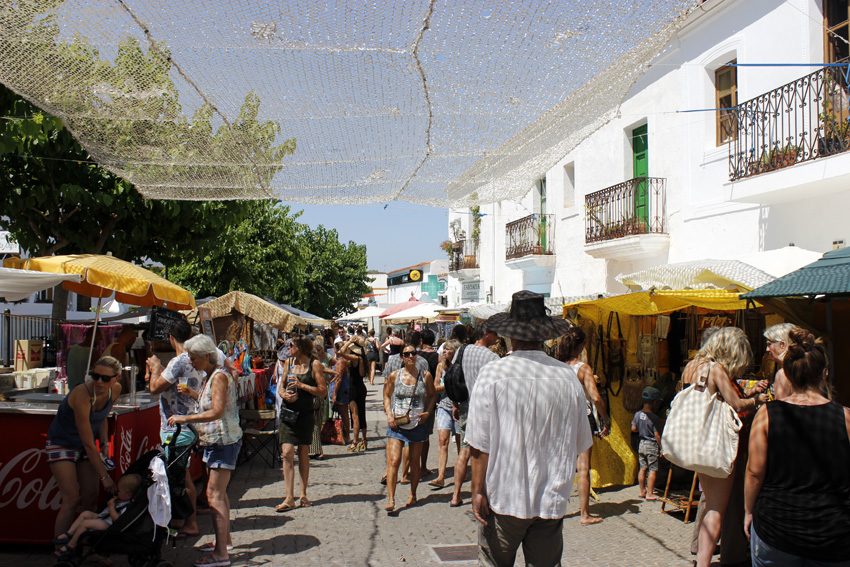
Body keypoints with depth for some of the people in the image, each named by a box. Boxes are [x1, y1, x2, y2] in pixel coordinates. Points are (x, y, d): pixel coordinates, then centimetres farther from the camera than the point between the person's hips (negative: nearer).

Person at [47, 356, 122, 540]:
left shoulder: (115, 390, -14)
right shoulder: (82, 395, -34)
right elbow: (88, 444, -29)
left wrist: (105, 444, -6)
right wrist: (104, 476, -25)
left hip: (85, 447, 6)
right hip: (61, 444, -6)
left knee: (90, 498, 3)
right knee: (72, 499, -13)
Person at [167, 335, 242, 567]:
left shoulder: (219, 376, -17)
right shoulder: (210, 376, 15)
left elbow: (216, 412, -27)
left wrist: (184, 418, -25)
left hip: (223, 441, -11)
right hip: (216, 441, 11)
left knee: (214, 493, -13)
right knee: (219, 492, 19)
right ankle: (225, 539, 33)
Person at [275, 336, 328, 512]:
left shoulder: (314, 364, -5)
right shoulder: (289, 362, 9)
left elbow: (323, 391, -7)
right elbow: (281, 385, 16)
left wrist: (302, 385, -16)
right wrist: (284, 394, -6)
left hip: (305, 413, -3)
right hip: (288, 412, 3)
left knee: (303, 454, 7)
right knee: (287, 453, -7)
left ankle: (303, 495, 20)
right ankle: (289, 498, -3)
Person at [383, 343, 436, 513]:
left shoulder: (425, 376, 1)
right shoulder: (394, 376, 0)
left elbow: (432, 395, 12)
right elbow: (387, 396, 11)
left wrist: (427, 412, -3)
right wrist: (389, 415, -3)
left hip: (417, 423, 1)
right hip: (396, 423, -1)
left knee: (414, 461, 11)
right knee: (394, 460, -11)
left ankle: (412, 495, 28)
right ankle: (390, 499, -9)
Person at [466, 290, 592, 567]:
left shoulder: (493, 374, -11)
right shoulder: (568, 376, -4)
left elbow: (480, 442, -11)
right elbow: (581, 443, 6)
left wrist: (478, 490, -3)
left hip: (504, 497, -2)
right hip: (552, 500, 2)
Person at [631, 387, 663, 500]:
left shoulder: (637, 414, -1)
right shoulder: (655, 418, -19)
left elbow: (633, 428, 5)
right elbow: (657, 435, -17)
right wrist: (661, 448, -7)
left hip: (642, 444, 6)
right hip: (652, 445, -6)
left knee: (643, 469, 14)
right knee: (653, 470, 2)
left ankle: (642, 491, 22)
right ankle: (650, 493, 3)